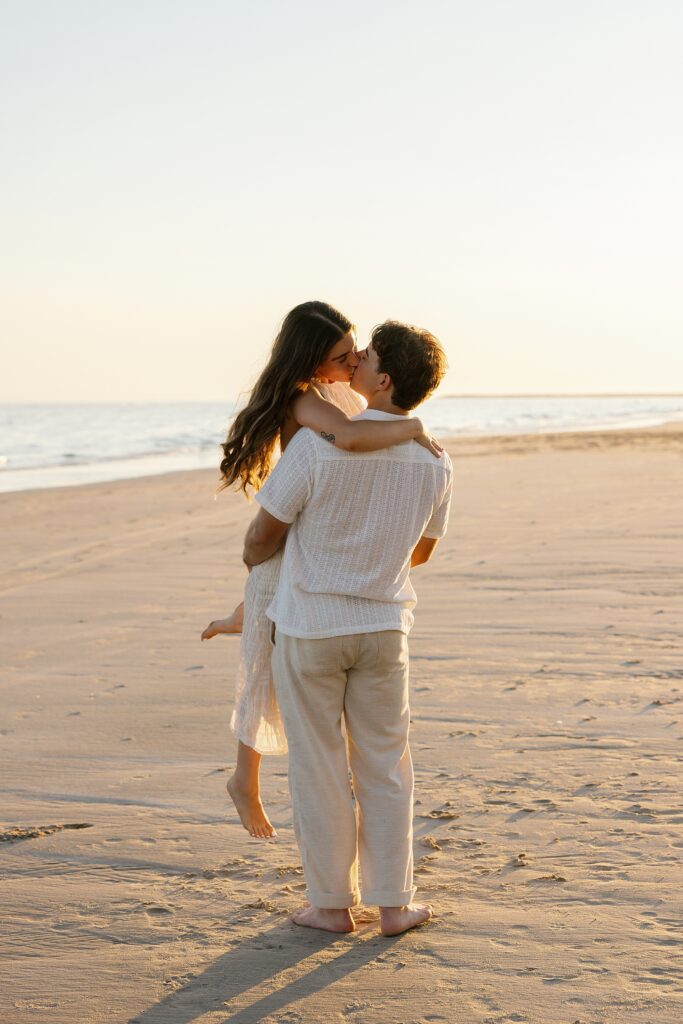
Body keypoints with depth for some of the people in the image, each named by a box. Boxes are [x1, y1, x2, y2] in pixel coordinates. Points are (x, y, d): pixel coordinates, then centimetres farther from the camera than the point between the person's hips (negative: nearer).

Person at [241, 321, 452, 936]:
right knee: (384, 767, 13)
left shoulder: (317, 443, -18)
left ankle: (332, 903, 17)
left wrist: (254, 564, 15)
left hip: (308, 625, -3)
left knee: (319, 768, 8)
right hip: (383, 625, 3)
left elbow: (266, 531, -8)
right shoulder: (435, 464, -4)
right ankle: (394, 903, 16)